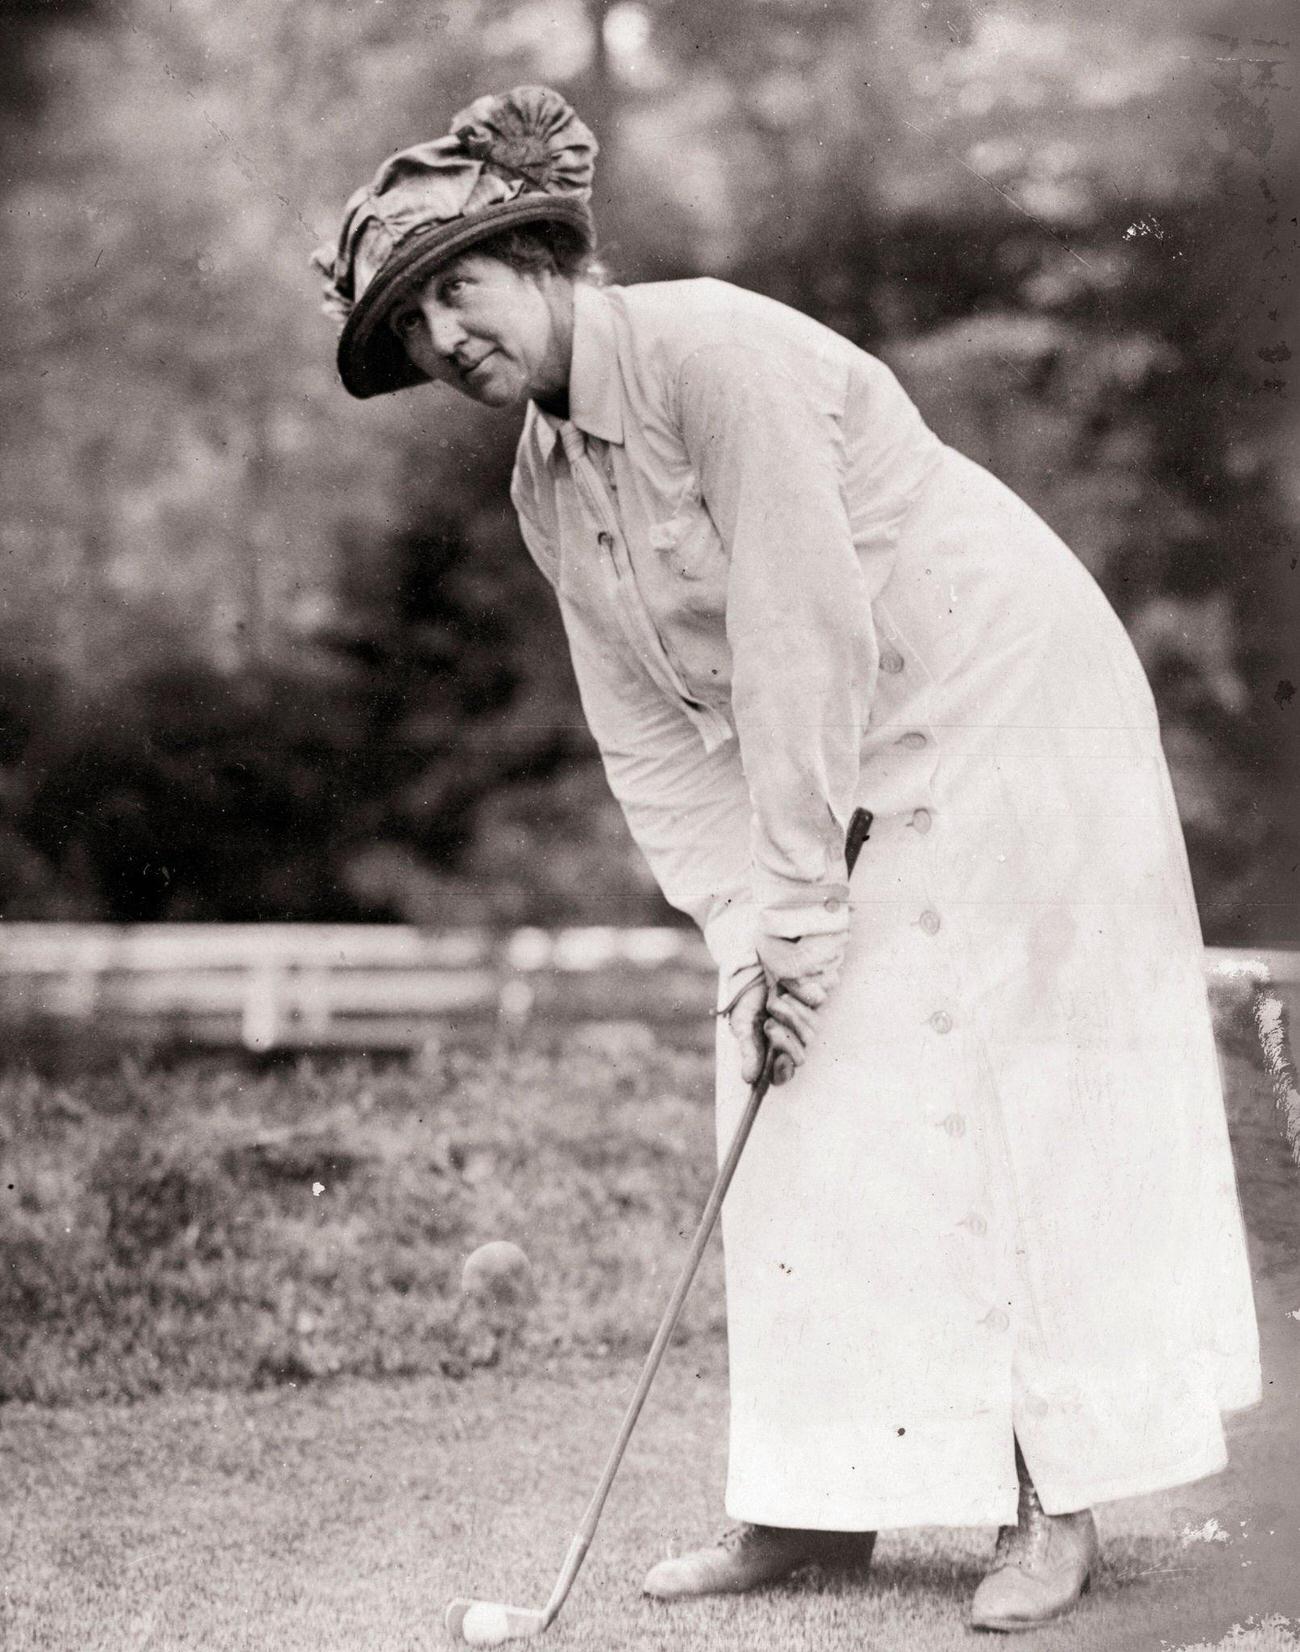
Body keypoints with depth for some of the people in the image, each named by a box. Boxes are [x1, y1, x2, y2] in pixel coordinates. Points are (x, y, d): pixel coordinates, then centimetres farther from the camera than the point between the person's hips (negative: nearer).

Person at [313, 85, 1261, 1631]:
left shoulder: (712, 348, -21)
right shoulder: (546, 488, 5)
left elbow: (805, 633, -24)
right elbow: (652, 736, 3)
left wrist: (801, 899, -22)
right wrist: (736, 921, -10)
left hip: (995, 704, -8)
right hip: (828, 773, 8)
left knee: (976, 1101, -9)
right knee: (794, 1115, 4)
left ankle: (1051, 1501, -2)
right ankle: (821, 1498, 10)